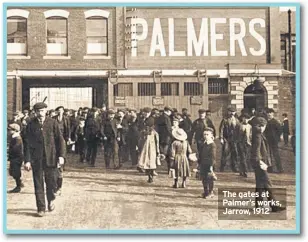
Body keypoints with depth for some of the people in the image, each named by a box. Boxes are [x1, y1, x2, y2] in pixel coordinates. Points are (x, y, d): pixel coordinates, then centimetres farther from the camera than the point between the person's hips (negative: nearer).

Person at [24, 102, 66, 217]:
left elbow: (60, 140, 1)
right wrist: (27, 160, -6)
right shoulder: (31, 125, 0)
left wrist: (61, 155, -7)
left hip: (51, 158, 0)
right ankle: (41, 208, 15)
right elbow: (28, 144, 0)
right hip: (36, 159, 0)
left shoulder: (52, 123, 0)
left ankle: (51, 200, 34)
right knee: (38, 184, 3)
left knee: (51, 182, 6)